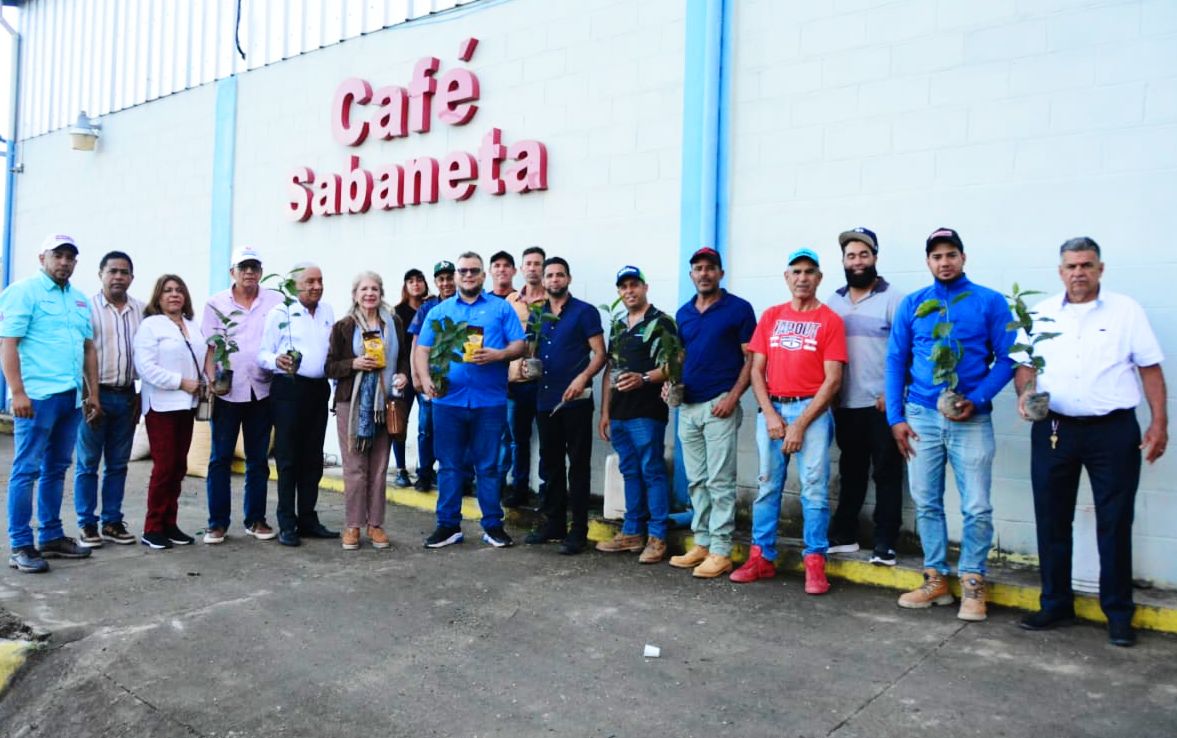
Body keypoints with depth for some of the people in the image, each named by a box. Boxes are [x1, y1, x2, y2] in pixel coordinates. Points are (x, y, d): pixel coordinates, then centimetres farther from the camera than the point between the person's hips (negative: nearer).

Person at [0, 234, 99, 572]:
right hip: (37, 395, -7)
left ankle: (51, 537, 21)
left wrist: (93, 393, 15)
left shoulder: (79, 299, 18)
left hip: (71, 398, 7)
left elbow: (89, 348, 20)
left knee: (56, 469, 13)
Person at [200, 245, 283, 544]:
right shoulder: (216, 303, 4)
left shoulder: (276, 301, 5)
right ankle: (218, 522, 10)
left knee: (258, 459, 9)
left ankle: (255, 519, 19)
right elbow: (210, 345, 1)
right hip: (227, 391, -1)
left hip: (262, 391, 1)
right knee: (220, 458, 2)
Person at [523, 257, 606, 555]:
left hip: (575, 401, -6)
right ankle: (553, 522, 24)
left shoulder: (585, 312, -3)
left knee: (578, 465, 0)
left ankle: (578, 530, 5)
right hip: (545, 400, 6)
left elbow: (600, 353, -7)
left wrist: (583, 377, -23)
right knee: (551, 463, 13)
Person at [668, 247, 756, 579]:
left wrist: (733, 396, -14)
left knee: (720, 481, -4)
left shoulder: (738, 309, -3)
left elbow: (752, 359, -5)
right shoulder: (683, 313, 14)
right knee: (696, 481, 11)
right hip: (688, 406, 6)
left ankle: (720, 551, 2)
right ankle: (701, 544, 20)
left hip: (720, 405, -6)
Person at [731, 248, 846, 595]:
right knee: (767, 486, 7)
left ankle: (815, 563, 3)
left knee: (814, 488, -5)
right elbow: (756, 370, 9)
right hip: (772, 409, 4)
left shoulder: (830, 320, 0)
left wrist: (800, 425, -11)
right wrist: (770, 415, -4)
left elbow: (832, 380, -6)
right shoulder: (771, 316, 12)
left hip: (811, 410, -3)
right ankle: (762, 557, 15)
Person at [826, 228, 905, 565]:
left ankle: (885, 543, 7)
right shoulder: (833, 302, 12)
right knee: (851, 473, 14)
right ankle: (843, 535, 23)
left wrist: (893, 393, -15)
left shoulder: (892, 298, -3)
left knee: (887, 474, 2)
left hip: (882, 404, -4)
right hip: (846, 404, 5)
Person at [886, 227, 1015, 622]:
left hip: (971, 418, -2)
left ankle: (972, 583, 13)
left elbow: (1006, 358, -1)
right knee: (926, 503, 8)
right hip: (921, 416, 2)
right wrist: (896, 417, 0)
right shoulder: (912, 304, 7)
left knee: (977, 507, -1)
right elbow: (896, 361, 7)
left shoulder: (990, 302, 1)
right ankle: (935, 578, 20)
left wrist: (977, 400, -15)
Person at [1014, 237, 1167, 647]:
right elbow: (1024, 364, 9)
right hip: (1053, 430, 2)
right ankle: (1056, 604, 21)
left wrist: (1159, 423, -3)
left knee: (1114, 523, 4)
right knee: (1051, 521, 8)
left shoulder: (1126, 311, 3)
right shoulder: (1040, 314, 8)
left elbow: (1150, 369, 3)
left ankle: (1118, 613, 17)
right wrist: (1025, 392, -12)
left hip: (1114, 430, -2)